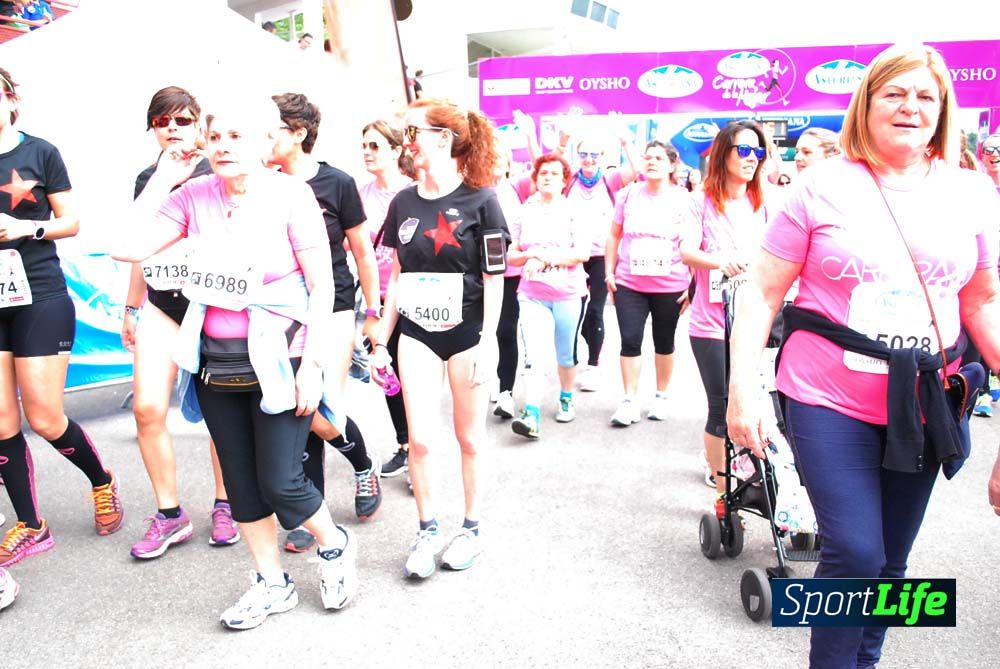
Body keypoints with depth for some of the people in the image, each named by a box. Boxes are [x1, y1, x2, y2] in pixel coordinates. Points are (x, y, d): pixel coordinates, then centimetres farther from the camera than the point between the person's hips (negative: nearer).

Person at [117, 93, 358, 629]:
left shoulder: (291, 195, -10)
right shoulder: (195, 195, 1)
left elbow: (322, 286, -10)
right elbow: (127, 248, -7)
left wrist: (311, 363, -14)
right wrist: (163, 178, -6)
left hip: (277, 359, -5)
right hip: (216, 363, 5)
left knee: (280, 483, -5)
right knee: (240, 481, 13)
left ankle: (334, 546, 27)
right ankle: (272, 583, 32)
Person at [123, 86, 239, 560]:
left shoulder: (214, 175, -2)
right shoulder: (146, 180, 12)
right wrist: (130, 309, 22)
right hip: (161, 306, 4)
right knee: (147, 405, -6)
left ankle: (225, 506, 20)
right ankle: (169, 514, 9)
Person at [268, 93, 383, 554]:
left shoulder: (336, 183, -7)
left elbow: (363, 253, 0)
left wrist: (373, 313, 2)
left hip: (332, 311, -4)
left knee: (322, 416, -13)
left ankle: (364, 466, 21)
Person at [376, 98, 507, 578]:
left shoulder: (479, 201, -8)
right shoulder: (403, 202, 5)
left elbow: (493, 279, -8)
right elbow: (398, 277, 10)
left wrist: (487, 345, -12)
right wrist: (382, 339, 10)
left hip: (467, 334, -3)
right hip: (417, 335, 4)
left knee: (469, 436, 8)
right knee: (420, 439, 0)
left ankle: (471, 529, 26)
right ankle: (427, 530, 20)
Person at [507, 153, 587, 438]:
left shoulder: (573, 211, 1)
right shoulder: (524, 212, 7)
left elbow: (583, 252, -10)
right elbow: (510, 255, 8)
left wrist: (545, 257, -18)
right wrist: (529, 255, -13)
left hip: (568, 293, 0)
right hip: (532, 294, 1)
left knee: (566, 353, 12)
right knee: (533, 354, -11)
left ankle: (566, 398, 34)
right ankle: (532, 414, -14)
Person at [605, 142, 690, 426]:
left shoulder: (683, 200, -2)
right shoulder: (628, 194, 3)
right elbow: (614, 235, 10)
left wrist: (692, 285, -4)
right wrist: (609, 272, 5)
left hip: (670, 286, -1)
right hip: (629, 284, 1)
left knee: (664, 343, 11)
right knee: (630, 341, -3)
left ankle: (661, 397, 26)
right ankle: (630, 401, 6)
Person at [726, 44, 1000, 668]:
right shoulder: (824, 185, -6)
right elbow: (763, 292, -7)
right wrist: (742, 391, -12)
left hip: (923, 406, 4)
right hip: (830, 403, -4)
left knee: (891, 559, 15)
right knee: (854, 553, -6)